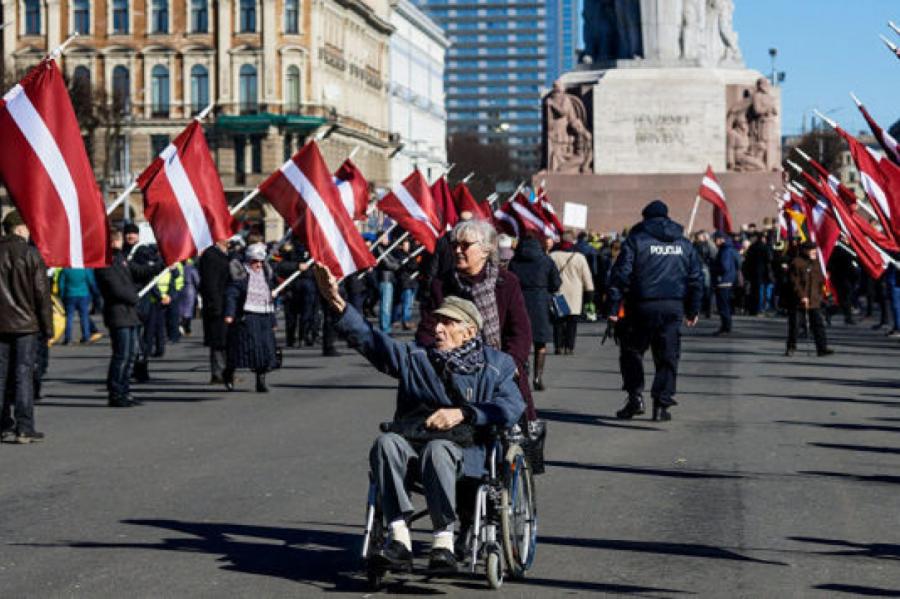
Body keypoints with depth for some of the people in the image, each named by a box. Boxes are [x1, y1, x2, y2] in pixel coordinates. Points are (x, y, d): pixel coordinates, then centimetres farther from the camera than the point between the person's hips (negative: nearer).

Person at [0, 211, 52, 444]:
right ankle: (24, 429, -2)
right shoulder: (30, 254, -7)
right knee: (23, 375, -1)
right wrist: (47, 327, -1)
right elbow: (41, 293, -7)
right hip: (25, 324, -3)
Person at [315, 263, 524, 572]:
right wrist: (338, 303, -5)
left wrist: (463, 413, -9)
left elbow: (512, 407, 1)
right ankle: (399, 536, -36)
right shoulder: (415, 357, 20)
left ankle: (444, 540, -35)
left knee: (437, 449, -38)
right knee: (385, 442, -31)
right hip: (410, 439, 3)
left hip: (463, 446, -3)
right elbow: (368, 338, 9)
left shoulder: (495, 365, 15)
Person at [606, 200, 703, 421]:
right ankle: (662, 403, 3)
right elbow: (696, 278, 14)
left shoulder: (636, 239, -1)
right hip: (673, 307, 3)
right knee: (668, 356, 7)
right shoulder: (684, 244, 12)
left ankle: (635, 396, 0)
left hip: (642, 306, -3)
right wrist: (693, 310, 21)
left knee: (631, 352, 11)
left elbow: (621, 274, -7)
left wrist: (613, 307, -6)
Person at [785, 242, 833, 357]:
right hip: (797, 300, -5)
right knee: (794, 325, 4)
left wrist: (819, 294, 13)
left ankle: (822, 348, -6)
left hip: (814, 300, 5)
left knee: (818, 323, -3)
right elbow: (794, 282, -15)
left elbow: (820, 280, 22)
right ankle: (791, 347, 16)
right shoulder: (797, 263, -11)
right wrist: (802, 296, -20)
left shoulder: (816, 263, 12)